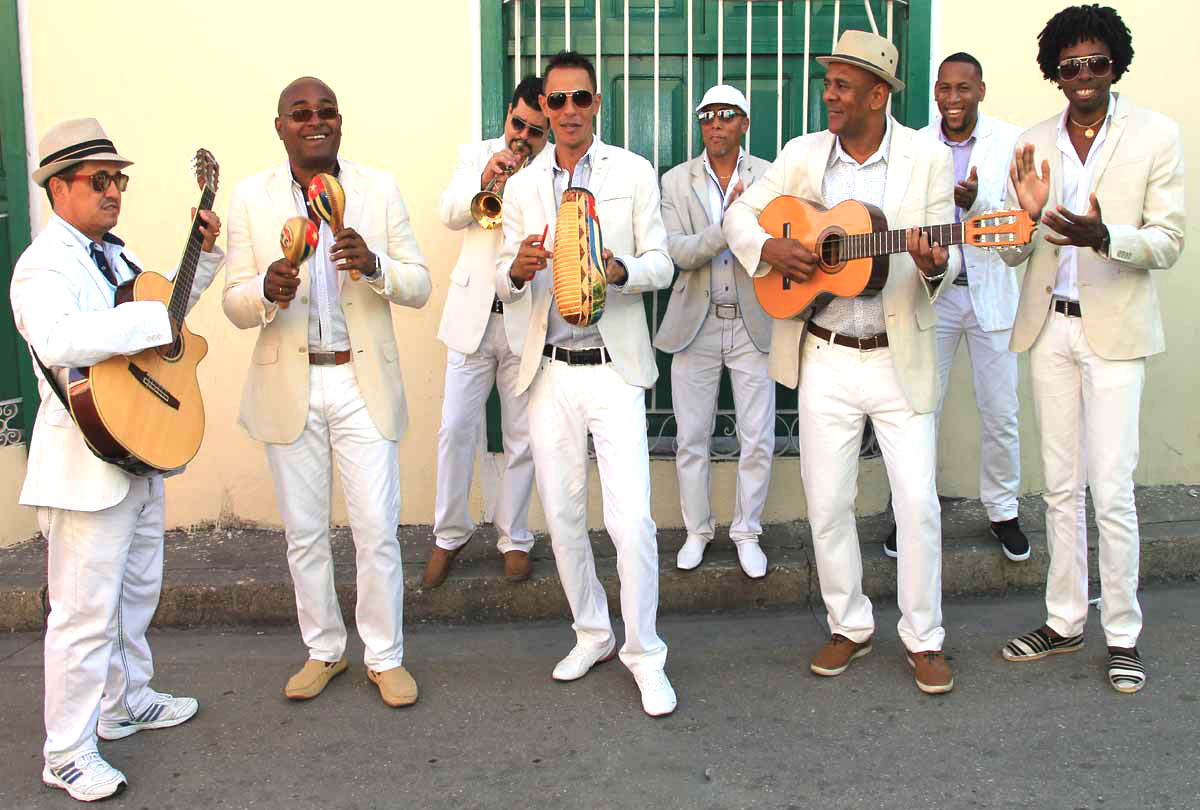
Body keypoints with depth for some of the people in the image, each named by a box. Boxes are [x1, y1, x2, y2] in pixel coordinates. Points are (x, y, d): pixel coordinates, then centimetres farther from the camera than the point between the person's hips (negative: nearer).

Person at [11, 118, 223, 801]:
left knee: (139, 590, 22)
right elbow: (56, 338, -38)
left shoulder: (115, 254, 12)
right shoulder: (45, 265, -18)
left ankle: (127, 702, 40)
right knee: (87, 610, -2)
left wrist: (204, 251, 15)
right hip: (87, 462, -10)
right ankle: (68, 756, 12)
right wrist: (157, 321, -32)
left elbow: (166, 300, 30)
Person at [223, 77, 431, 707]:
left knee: (377, 530, 1)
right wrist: (267, 292, -23)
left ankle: (385, 656, 19)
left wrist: (374, 266, -21)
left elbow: (419, 285, 0)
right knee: (304, 532, 11)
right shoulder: (251, 198, 1)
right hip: (288, 385, 1)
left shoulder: (379, 189, 2)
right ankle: (323, 650, 30)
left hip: (364, 382, 0)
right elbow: (235, 303, 0)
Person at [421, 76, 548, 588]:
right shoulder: (475, 155, 9)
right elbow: (451, 215, -4)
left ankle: (513, 538, 21)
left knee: (523, 437, 6)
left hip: (527, 320, -2)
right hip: (473, 314, 2)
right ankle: (450, 534, 18)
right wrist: (484, 180, -19)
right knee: (455, 430, 2)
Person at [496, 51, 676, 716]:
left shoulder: (635, 173, 3)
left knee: (631, 519, -10)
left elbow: (660, 262, 1)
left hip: (614, 367, -3)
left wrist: (620, 270, -21)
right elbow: (505, 285, 10)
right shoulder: (522, 187, 10)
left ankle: (643, 652, 8)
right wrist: (518, 270, -15)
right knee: (561, 513, 10)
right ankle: (592, 633, 29)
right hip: (550, 371, 4)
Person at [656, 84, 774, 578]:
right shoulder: (676, 182, 2)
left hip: (753, 326, 0)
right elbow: (678, 251, -9)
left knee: (758, 441, 2)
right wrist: (730, 224, -22)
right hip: (695, 326, 1)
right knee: (691, 439, 8)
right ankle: (697, 531, 24)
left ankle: (747, 532, 19)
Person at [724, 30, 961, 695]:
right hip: (825, 360, 2)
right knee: (827, 504, 8)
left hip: (899, 361, -2)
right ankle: (850, 627, 27)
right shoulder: (803, 155, 3)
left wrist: (934, 268, -26)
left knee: (918, 504, 1)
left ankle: (923, 639, 19)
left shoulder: (927, 158, -3)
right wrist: (770, 248, -12)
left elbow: (944, 257, -3)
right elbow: (740, 215, 8)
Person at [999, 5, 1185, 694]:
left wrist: (1103, 237, -26)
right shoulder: (1036, 144, 7)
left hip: (1115, 331, -4)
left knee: (1111, 490, -5)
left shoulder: (1155, 134, -3)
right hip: (1050, 327, 4)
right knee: (1062, 486, 11)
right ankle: (1065, 621, 22)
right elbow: (1016, 254, 8)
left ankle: (1123, 634, 10)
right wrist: (1027, 215, -14)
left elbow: (1168, 243, -7)